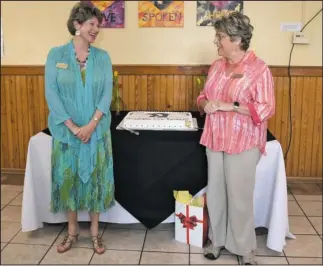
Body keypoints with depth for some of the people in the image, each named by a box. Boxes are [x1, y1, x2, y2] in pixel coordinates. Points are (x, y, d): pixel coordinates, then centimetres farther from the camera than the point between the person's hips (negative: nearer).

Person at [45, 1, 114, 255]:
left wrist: (91, 125, -15)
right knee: (68, 177, 9)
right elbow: (51, 93, -8)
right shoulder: (56, 55, -2)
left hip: (97, 130, 1)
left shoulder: (102, 57, 2)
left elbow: (107, 93, -4)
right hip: (66, 130, -1)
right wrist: (73, 127, -15)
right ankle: (72, 230, 28)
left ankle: (95, 231, 24)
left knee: (95, 177, 8)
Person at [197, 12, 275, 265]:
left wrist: (229, 106, -23)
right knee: (215, 193, 13)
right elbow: (204, 96, 17)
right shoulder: (217, 66, 7)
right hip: (215, 139, 6)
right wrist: (205, 104, -8)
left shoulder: (259, 69, -12)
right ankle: (217, 238, 33)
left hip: (243, 143, -6)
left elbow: (266, 109, -16)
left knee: (239, 196, 4)